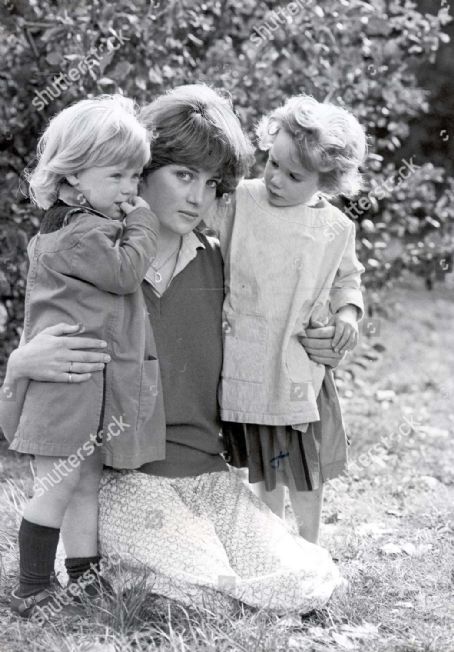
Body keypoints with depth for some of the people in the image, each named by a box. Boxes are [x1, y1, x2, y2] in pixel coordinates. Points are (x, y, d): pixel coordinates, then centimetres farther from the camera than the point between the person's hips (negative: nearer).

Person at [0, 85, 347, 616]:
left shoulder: (217, 266, 7)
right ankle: (103, 568, 3)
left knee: (309, 583, -15)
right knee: (209, 580, -27)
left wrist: (312, 353, 0)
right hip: (118, 477, -5)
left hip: (210, 474, 5)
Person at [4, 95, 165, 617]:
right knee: (57, 487, -2)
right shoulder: (81, 233, -17)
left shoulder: (85, 223, 16)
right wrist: (141, 221, -7)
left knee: (85, 487, 14)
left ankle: (84, 580, 22)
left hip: (102, 380, 10)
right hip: (70, 375, -10)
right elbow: (126, 271, -18)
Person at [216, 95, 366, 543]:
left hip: (300, 363, 0)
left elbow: (347, 277, 15)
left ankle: (307, 543, 31)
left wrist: (348, 311, -3)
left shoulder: (336, 229, -3)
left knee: (305, 457, 9)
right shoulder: (241, 201, -7)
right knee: (261, 459, 15)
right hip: (245, 359, 0)